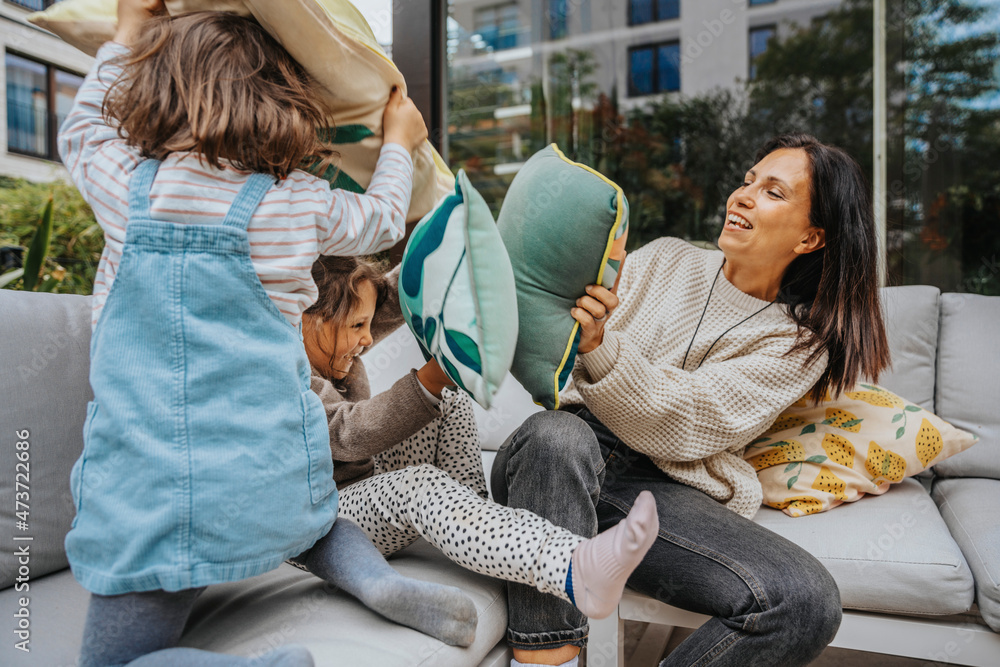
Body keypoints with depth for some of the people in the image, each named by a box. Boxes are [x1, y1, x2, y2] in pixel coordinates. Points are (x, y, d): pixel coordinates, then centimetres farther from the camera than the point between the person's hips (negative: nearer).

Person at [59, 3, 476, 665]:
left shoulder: (128, 187, -1)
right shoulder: (303, 203, -3)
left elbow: (82, 130, 24)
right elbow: (382, 218, 19)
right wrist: (399, 142, 35)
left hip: (151, 487, -1)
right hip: (274, 479, 2)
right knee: (314, 520, 36)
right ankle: (377, 577, 5)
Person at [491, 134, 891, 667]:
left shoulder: (799, 343, 7)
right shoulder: (665, 259, 14)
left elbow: (677, 427, -11)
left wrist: (600, 348, -27)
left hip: (669, 492, 0)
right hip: (564, 464, 1)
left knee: (807, 601, -23)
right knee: (558, 433, -34)